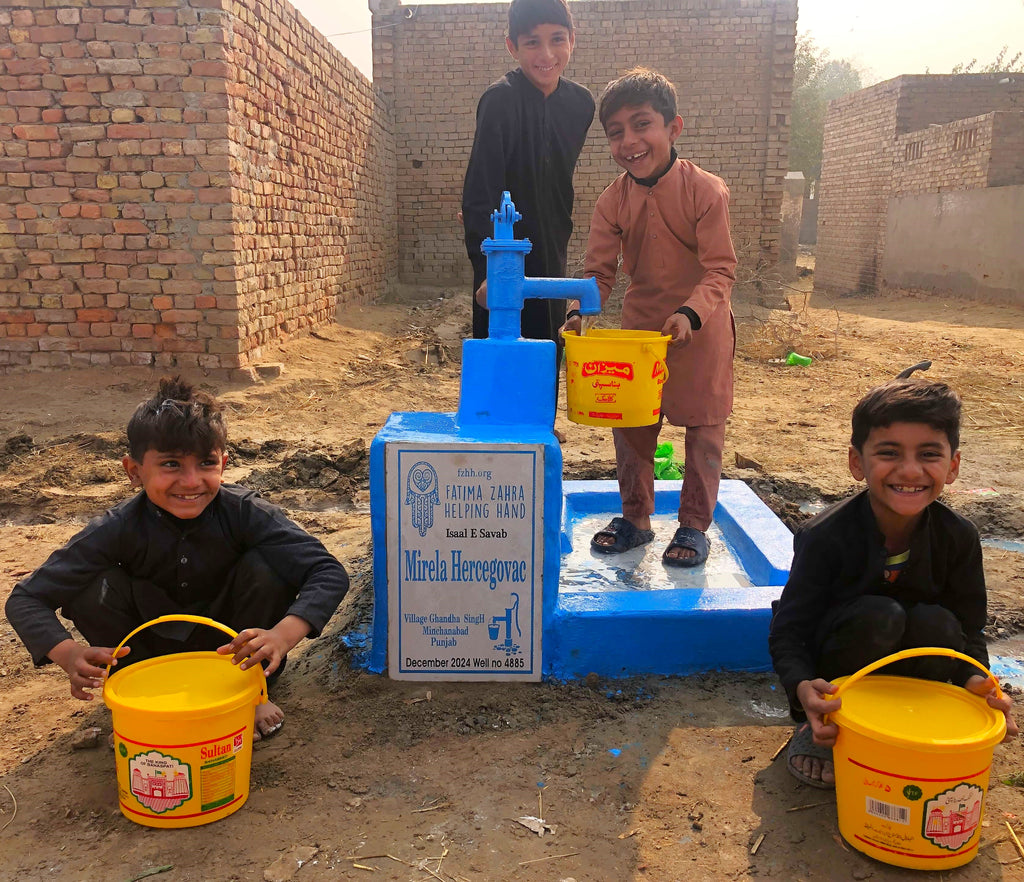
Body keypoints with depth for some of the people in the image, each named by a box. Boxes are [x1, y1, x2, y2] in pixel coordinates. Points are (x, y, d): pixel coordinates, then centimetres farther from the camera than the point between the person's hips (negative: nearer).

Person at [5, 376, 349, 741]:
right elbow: (25, 599, -21)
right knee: (93, 590, -26)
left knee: (265, 567, -28)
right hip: (151, 645, 1)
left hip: (229, 640, 0)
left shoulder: (244, 513, -28)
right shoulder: (120, 529, -24)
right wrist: (70, 653, -42)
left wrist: (283, 634, -52)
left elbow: (329, 573, -34)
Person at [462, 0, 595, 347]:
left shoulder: (581, 103, 3)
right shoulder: (501, 100, -16)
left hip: (551, 262, 6)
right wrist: (489, 269, -29)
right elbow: (481, 192, -21)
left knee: (549, 361, 12)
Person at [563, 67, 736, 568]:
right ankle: (635, 518, 27)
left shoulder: (706, 191, -18)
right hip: (640, 324, 4)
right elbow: (599, 270, -6)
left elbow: (721, 270, -19)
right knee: (630, 424, 10)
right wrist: (578, 311, -25)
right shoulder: (613, 201, -6)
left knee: (703, 426, 5)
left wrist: (690, 313, -36)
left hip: (701, 329, -4)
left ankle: (694, 525, 21)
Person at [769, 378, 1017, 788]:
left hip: (901, 669, 4)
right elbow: (788, 630, -24)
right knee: (879, 615, -33)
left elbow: (969, 627, -6)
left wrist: (975, 678, -28)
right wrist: (802, 687, -44)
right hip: (832, 672, -3)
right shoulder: (827, 537, -26)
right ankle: (819, 730, -9)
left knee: (938, 624, -27)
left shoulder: (958, 538, -14)